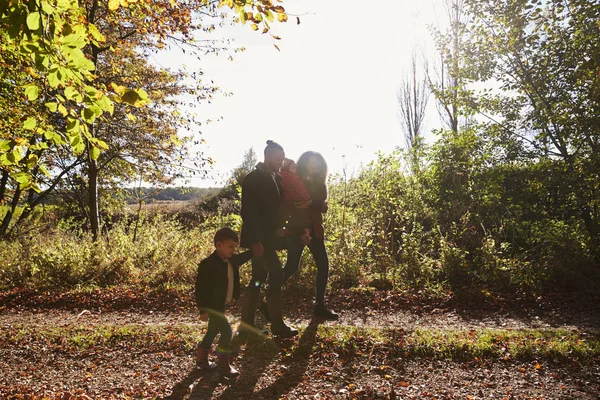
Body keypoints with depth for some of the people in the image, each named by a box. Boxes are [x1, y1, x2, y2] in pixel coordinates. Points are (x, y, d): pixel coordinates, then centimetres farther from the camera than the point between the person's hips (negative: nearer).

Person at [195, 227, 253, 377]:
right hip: (212, 306, -9)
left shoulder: (231, 260, -1)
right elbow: (201, 288, -22)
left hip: (221, 305, 9)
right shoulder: (208, 264, -25)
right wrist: (203, 310, -22)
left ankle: (201, 359, 38)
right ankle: (223, 364, 6)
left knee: (213, 332, 20)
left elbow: (242, 258, 25)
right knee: (226, 331, -10)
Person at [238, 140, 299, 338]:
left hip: (268, 237, 9)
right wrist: (255, 240, -22)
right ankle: (278, 325, 3)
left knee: (258, 279, 10)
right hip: (259, 239, -9)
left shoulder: (277, 178, 13)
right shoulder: (253, 179, -11)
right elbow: (248, 212, -17)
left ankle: (246, 324, 18)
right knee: (276, 276, -8)